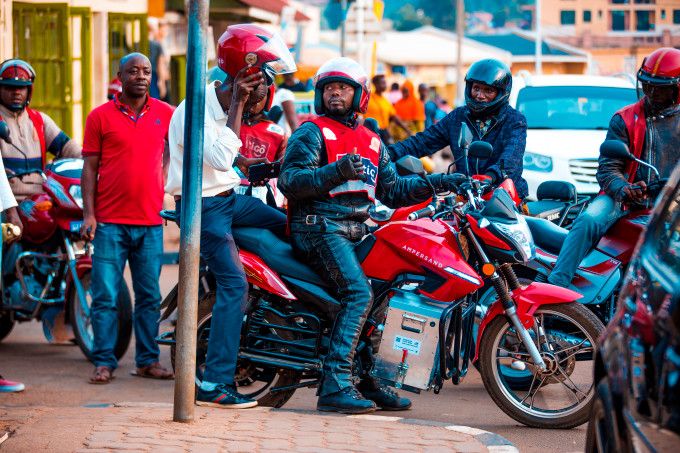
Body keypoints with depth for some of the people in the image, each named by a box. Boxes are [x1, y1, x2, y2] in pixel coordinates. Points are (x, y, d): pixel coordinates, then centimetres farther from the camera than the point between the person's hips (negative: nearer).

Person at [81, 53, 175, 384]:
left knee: (149, 296, 7)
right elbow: (90, 167, 2)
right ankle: (103, 361, 2)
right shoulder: (101, 116, 2)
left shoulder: (165, 114, 7)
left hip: (150, 222, 2)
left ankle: (148, 360, 15)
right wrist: (88, 213, -6)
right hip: (110, 221, -2)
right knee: (105, 296, -4)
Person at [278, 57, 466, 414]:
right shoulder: (312, 133, -1)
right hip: (319, 227, -8)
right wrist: (336, 171, -28)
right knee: (359, 293, -24)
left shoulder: (372, 142, 22)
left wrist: (439, 183, 13)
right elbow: (289, 180, -14)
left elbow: (393, 190, 24)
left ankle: (369, 381, 9)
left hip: (356, 232, 8)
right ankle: (334, 386, -28)